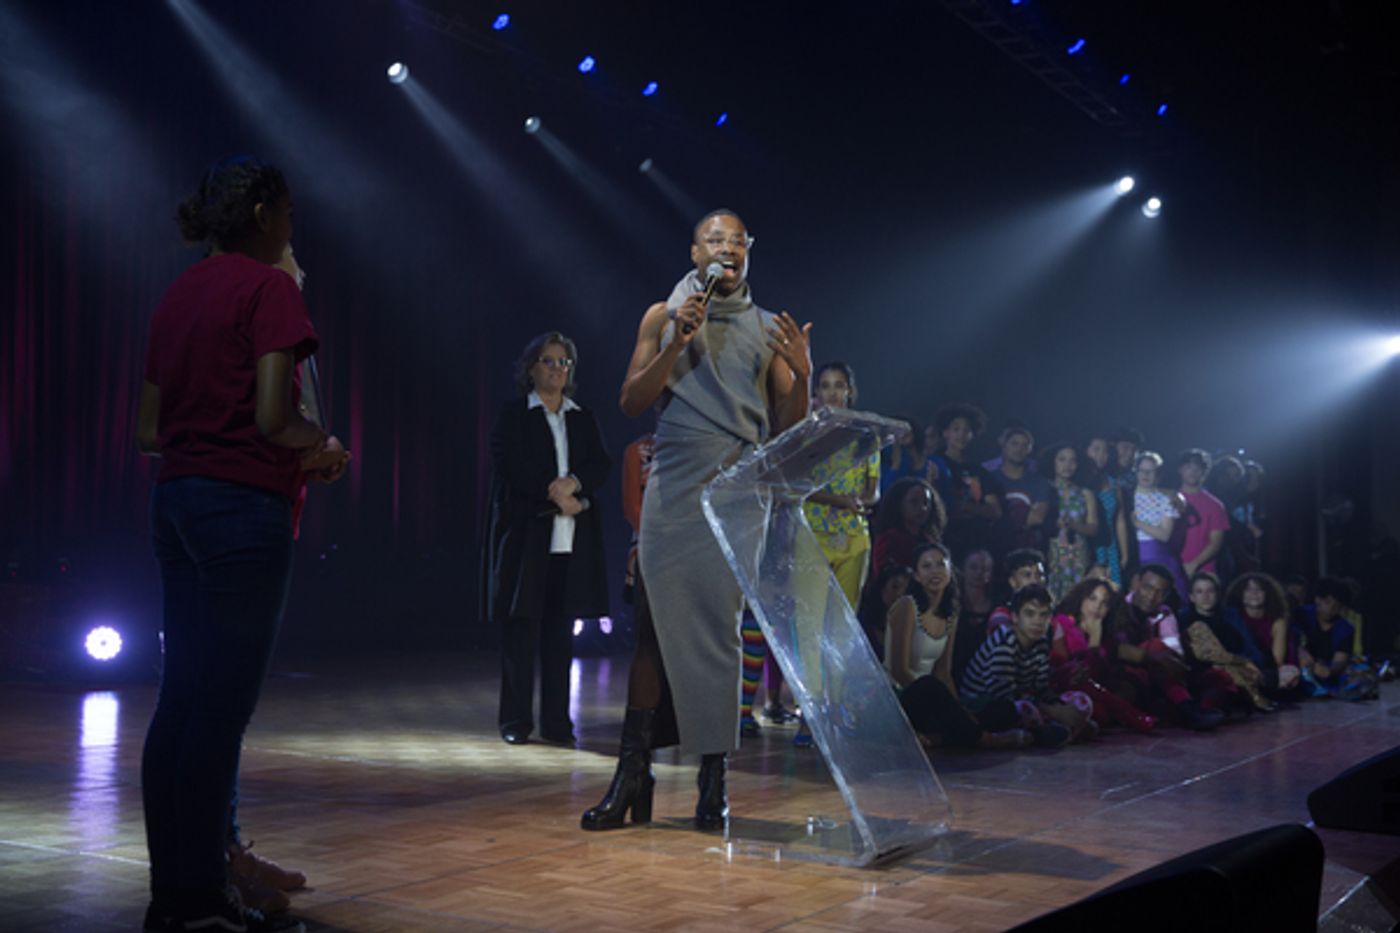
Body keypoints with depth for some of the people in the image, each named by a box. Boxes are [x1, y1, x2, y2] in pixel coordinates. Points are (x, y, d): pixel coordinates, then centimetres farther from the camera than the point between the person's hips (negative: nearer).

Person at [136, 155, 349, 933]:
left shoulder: (178, 294, 16)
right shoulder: (268, 288, -7)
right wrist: (325, 448, 2)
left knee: (182, 697, 10)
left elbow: (147, 431, 16)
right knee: (224, 702, -4)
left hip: (175, 501, 8)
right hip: (243, 504, -8)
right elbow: (273, 417, -17)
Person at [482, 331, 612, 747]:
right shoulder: (512, 415, 5)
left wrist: (574, 483, -14)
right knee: (521, 628, -2)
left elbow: (602, 465, 5)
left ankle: (556, 720, 9)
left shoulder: (583, 419, 17)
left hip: (572, 542, 3)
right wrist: (556, 496, -16)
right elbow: (512, 467, -8)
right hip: (525, 536, -3)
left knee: (561, 631, 4)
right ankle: (515, 719, 5)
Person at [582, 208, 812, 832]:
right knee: (655, 624, -4)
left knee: (721, 629, -1)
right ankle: (633, 774, 0)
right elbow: (631, 402, 7)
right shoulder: (664, 316, 14)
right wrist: (677, 344, -4)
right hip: (674, 483, 0)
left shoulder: (768, 329, 15)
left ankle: (714, 779, 5)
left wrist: (802, 374, -6)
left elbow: (788, 428, 12)